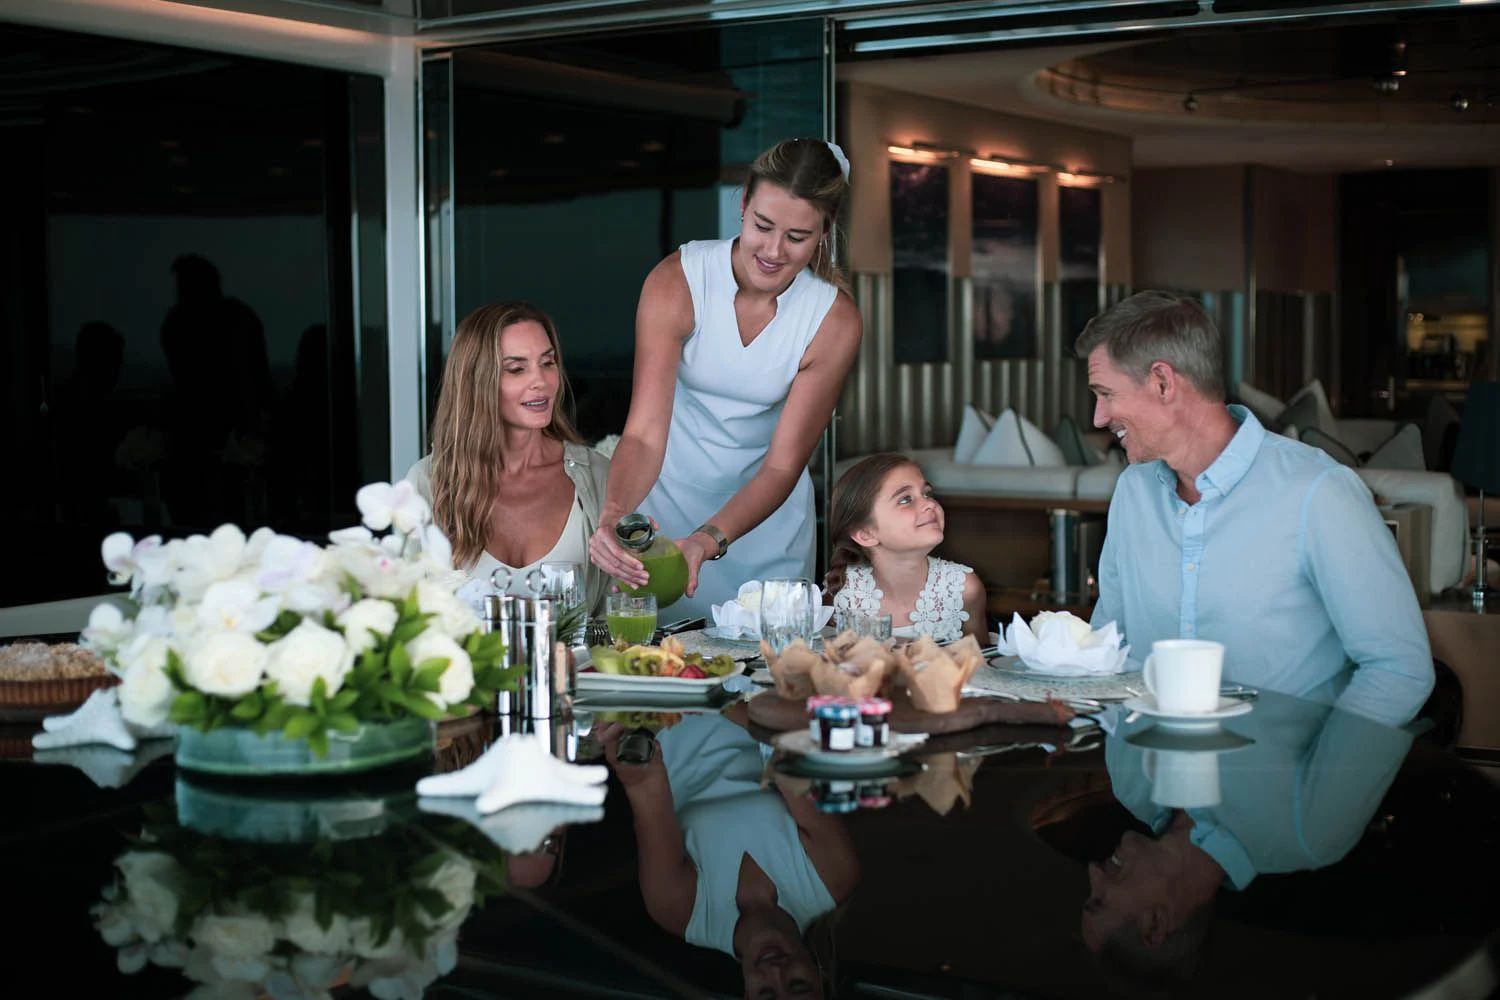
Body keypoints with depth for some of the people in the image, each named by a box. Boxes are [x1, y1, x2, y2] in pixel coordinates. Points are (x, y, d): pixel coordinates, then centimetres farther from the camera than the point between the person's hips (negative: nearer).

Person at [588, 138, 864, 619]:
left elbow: (783, 465, -18)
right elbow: (644, 433, -27)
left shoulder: (835, 321, -18)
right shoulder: (675, 282, -21)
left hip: (764, 509, 1)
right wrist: (614, 514, -47)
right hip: (669, 494, -1)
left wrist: (708, 540, -34)